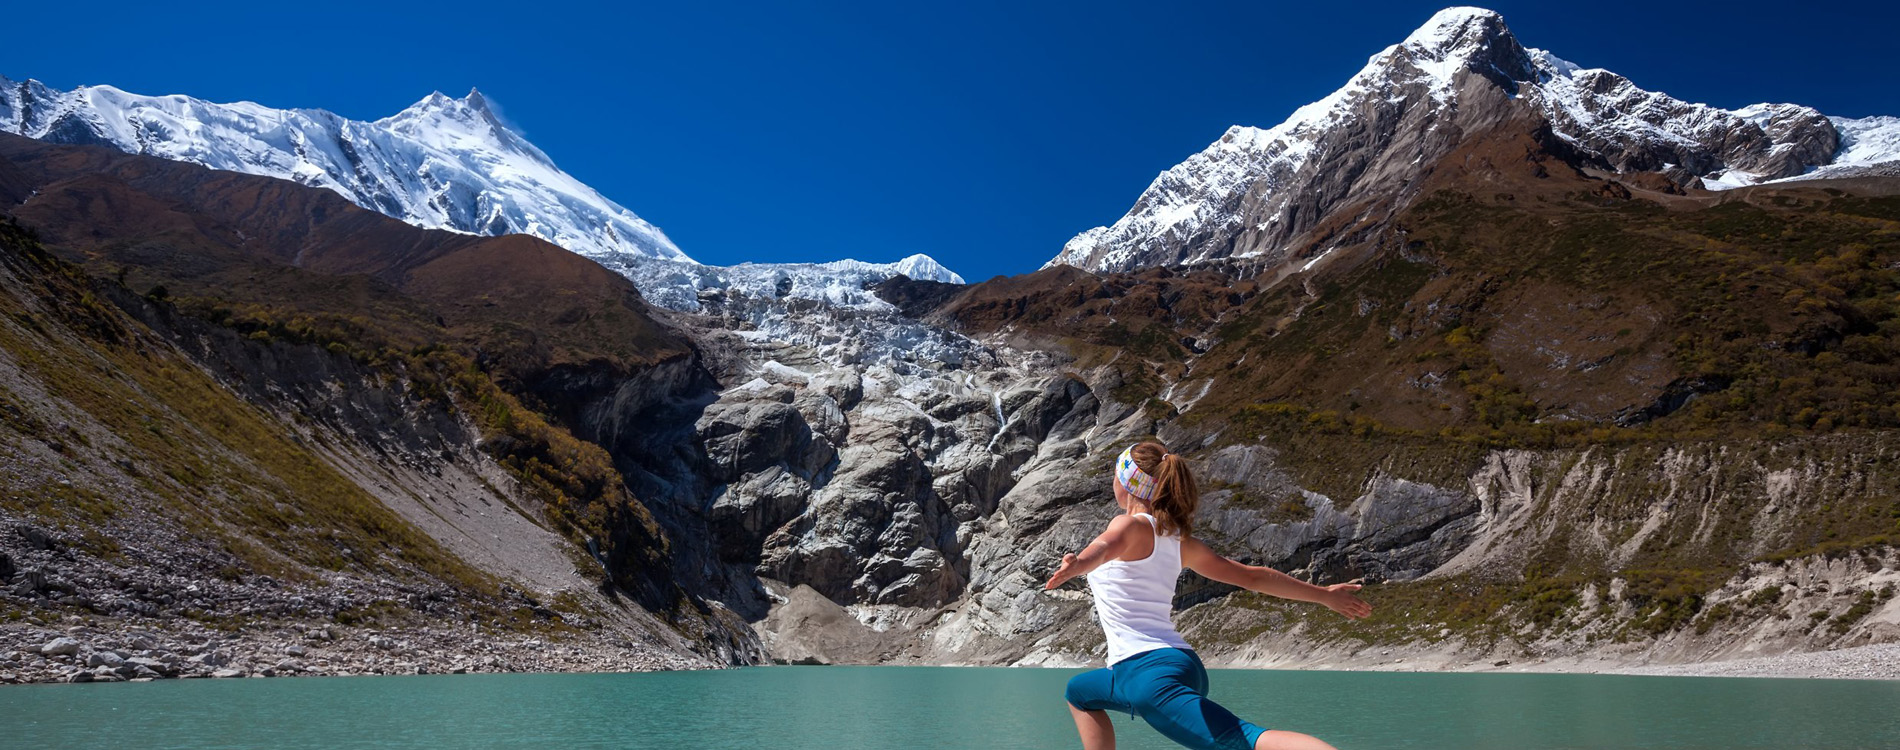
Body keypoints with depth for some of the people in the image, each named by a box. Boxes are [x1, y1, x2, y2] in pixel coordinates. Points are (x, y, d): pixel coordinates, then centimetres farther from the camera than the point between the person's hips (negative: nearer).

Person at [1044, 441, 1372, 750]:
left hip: (1148, 671, -9)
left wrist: (1076, 564, -52)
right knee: (1079, 691, 31)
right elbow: (1253, 576, 20)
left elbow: (1107, 546, -30)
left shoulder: (1132, 525, -5)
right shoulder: (1178, 540, 16)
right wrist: (1324, 594, 30)